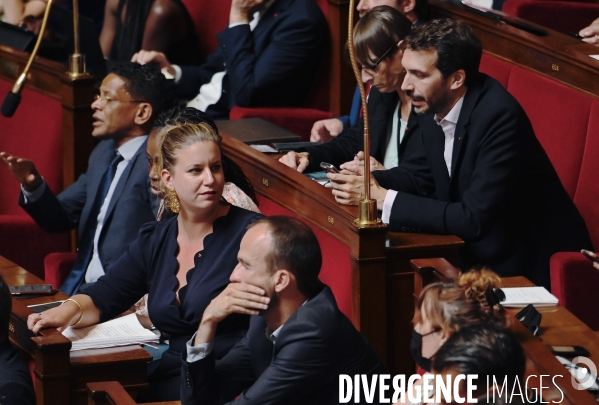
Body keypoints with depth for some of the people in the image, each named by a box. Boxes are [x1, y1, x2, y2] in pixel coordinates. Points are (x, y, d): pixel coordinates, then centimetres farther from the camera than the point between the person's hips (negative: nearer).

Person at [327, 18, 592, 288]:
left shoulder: (499, 116, -26)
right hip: (477, 247, 7)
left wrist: (383, 198, -26)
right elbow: (420, 174, 13)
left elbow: (473, 219, -29)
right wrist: (369, 181, -8)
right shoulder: (434, 104, -4)